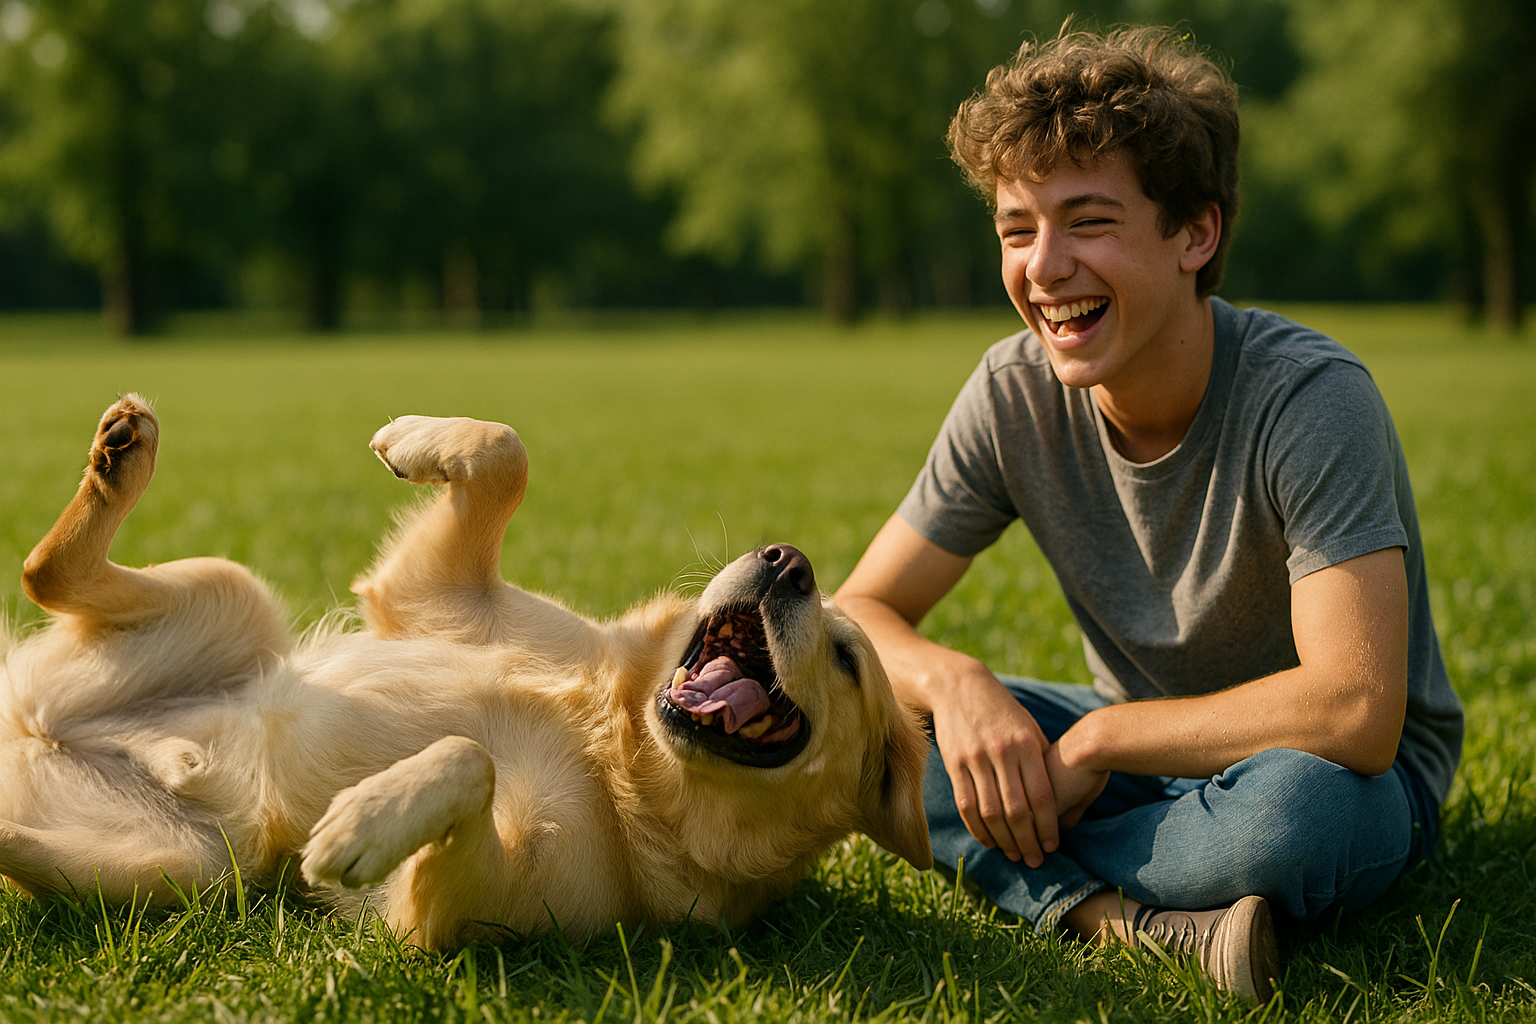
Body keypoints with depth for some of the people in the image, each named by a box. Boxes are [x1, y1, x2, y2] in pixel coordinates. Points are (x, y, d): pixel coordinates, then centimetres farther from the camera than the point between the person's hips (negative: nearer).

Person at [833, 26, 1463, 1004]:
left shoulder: (1310, 399, -26)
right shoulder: (1015, 396, -11)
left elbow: (1354, 714, -34)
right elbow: (858, 615, -5)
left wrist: (1094, 740, -27)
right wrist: (956, 683, -28)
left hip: (1367, 777, -4)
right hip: (1143, 748, 5)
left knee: (1291, 806, -41)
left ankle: (1024, 874, -15)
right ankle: (1146, 920, -27)